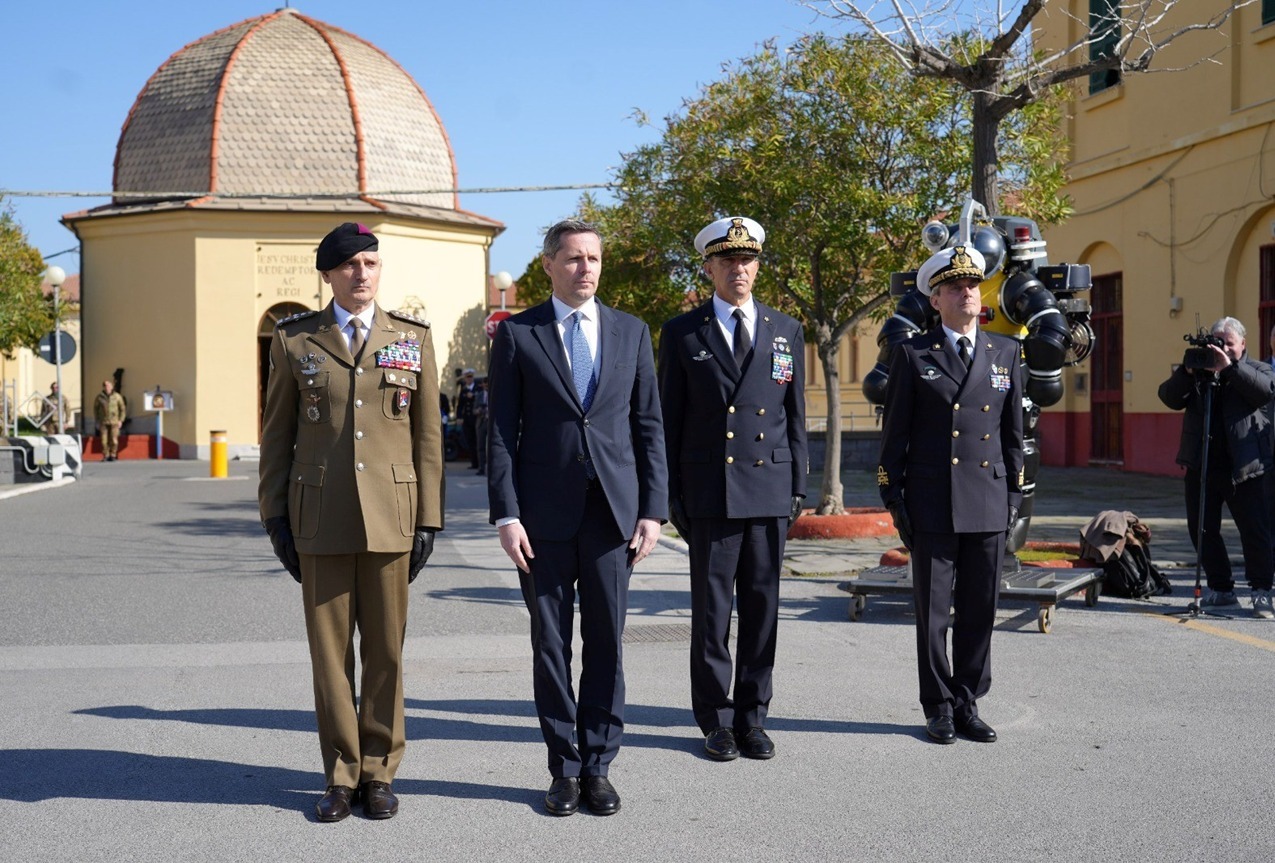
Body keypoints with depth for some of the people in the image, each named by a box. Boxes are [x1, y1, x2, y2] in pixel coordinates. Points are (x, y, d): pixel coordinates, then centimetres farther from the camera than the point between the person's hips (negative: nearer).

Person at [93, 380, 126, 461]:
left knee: (114, 440, -5)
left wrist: (121, 420, 1)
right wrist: (97, 421, 7)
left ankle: (113, 455, 7)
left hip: (114, 422, -1)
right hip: (103, 423, 1)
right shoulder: (99, 397, 2)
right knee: (104, 440, -4)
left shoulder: (117, 397, 0)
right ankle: (106, 456, 6)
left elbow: (122, 409, 7)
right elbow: (95, 409, 11)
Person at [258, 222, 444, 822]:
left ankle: (379, 771, 19)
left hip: (390, 520, 0)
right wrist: (275, 516, 2)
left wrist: (428, 519, 1)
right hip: (319, 519, 0)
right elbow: (277, 435, 8)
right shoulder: (294, 340, 6)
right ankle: (342, 774, 17)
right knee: (330, 652, 5)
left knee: (385, 652, 6)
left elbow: (427, 436, 5)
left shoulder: (414, 339, 7)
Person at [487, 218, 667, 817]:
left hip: (613, 510, 2)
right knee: (551, 645, 6)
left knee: (606, 643, 5)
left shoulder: (631, 332, 9)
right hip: (545, 514, -1)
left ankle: (598, 767, 17)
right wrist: (506, 514, -7)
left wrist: (654, 509, 1)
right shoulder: (517, 334, 3)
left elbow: (649, 426, 8)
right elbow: (501, 431, 1)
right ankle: (565, 768, 17)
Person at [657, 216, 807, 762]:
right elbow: (669, 421, 4)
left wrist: (797, 487, 6)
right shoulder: (683, 334, 3)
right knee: (711, 610, 2)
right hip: (709, 492, -2)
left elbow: (795, 415, 12)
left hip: (770, 491, 2)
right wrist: (673, 496, -1)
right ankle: (716, 721, 13)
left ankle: (752, 718, 17)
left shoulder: (786, 332, 11)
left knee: (763, 608, 7)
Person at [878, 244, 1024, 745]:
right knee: (932, 613, 4)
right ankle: (939, 708, 15)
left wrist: (1015, 494, 9)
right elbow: (894, 431, 2)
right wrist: (893, 497, -3)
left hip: (989, 505, 3)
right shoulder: (912, 354, 2)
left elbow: (1013, 431, 13)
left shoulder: (1006, 353, 10)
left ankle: (968, 705, 20)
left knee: (980, 612, 7)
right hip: (932, 505, -2)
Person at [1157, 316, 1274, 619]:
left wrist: (1230, 367, -24)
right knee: (1202, 529, 7)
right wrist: (1186, 372, -16)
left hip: (1243, 468, -3)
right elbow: (1170, 398, 0)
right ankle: (1221, 588, 19)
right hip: (1201, 466, 4)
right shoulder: (1198, 370, 13)